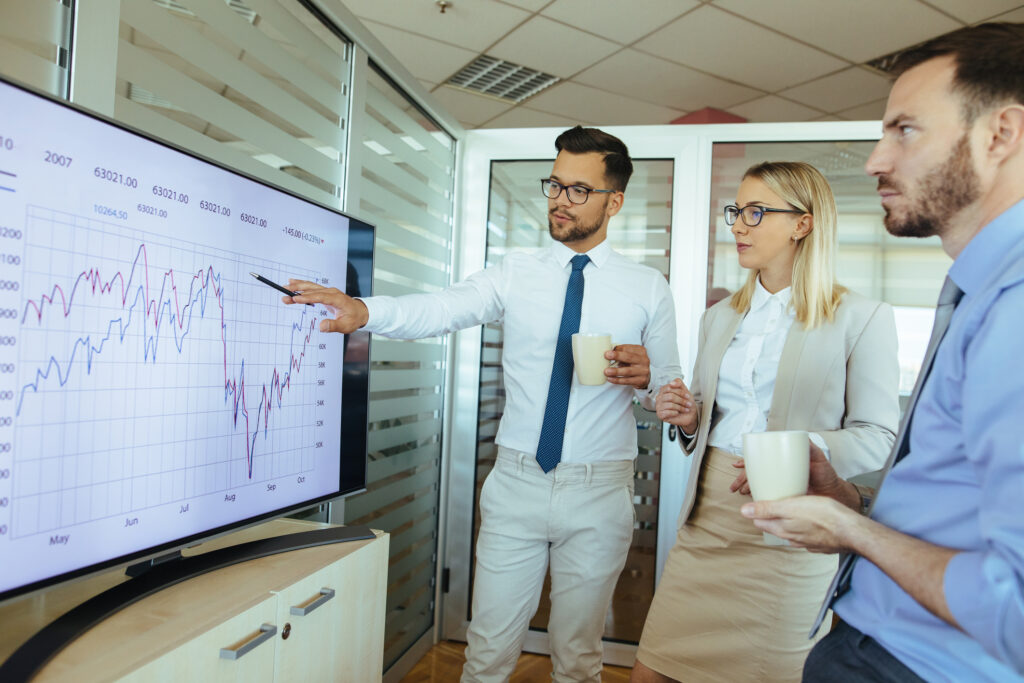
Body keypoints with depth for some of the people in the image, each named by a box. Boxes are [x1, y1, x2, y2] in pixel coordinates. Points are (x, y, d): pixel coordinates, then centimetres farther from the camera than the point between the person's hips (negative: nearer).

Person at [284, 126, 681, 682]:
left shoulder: (648, 289, 3)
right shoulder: (515, 274, 2)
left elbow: (670, 395, 5)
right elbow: (440, 309, -14)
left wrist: (645, 376, -17)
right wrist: (364, 311, -32)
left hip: (599, 493, 0)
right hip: (516, 484, 1)